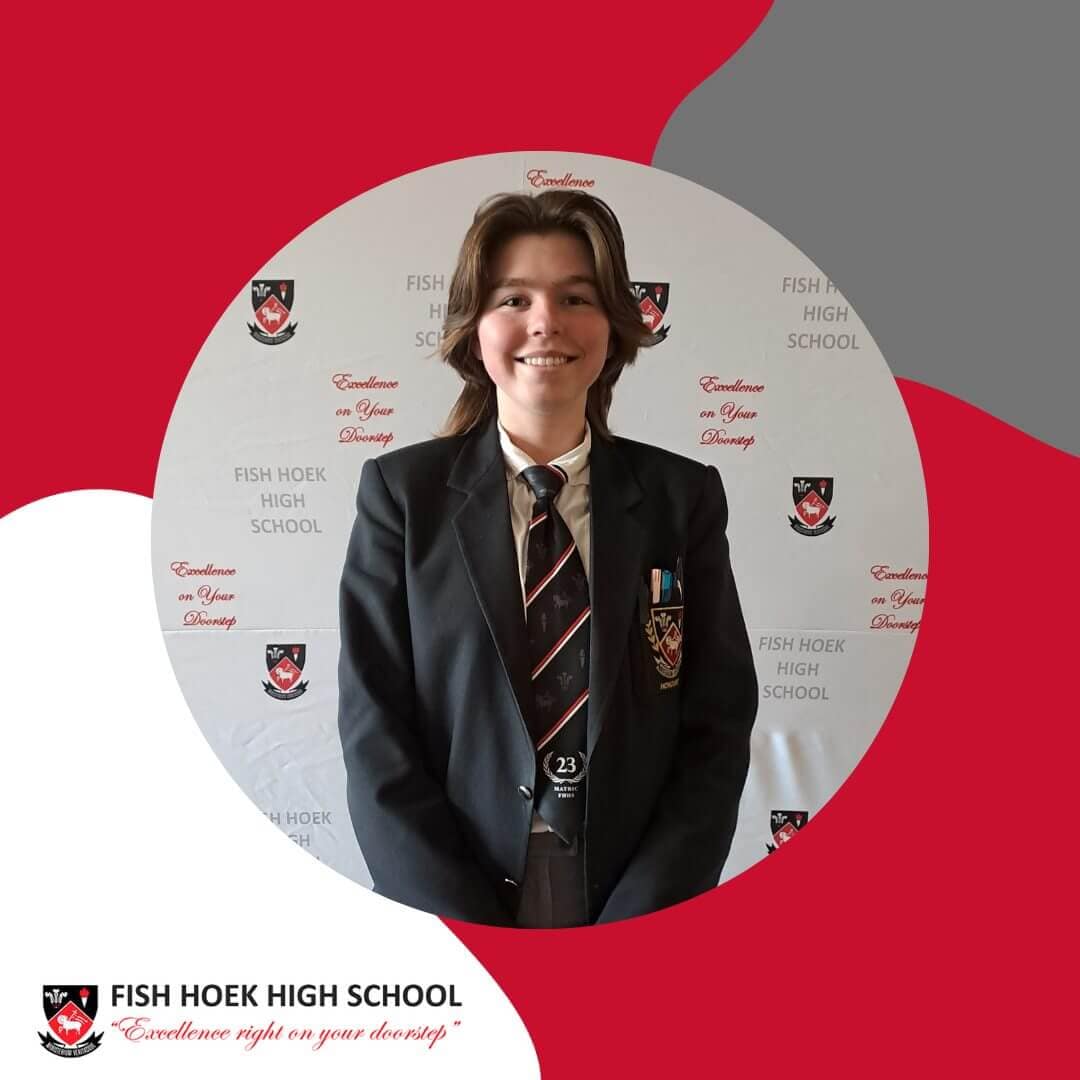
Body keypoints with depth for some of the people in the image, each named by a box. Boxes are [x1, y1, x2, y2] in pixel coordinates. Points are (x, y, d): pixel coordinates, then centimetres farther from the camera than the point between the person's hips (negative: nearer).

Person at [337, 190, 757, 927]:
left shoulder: (684, 497, -2)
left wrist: (633, 931, -13)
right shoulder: (402, 493, -6)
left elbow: (719, 730, -4)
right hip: (445, 921, 0)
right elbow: (376, 735, -8)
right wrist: (472, 941, -15)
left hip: (640, 906, 1)